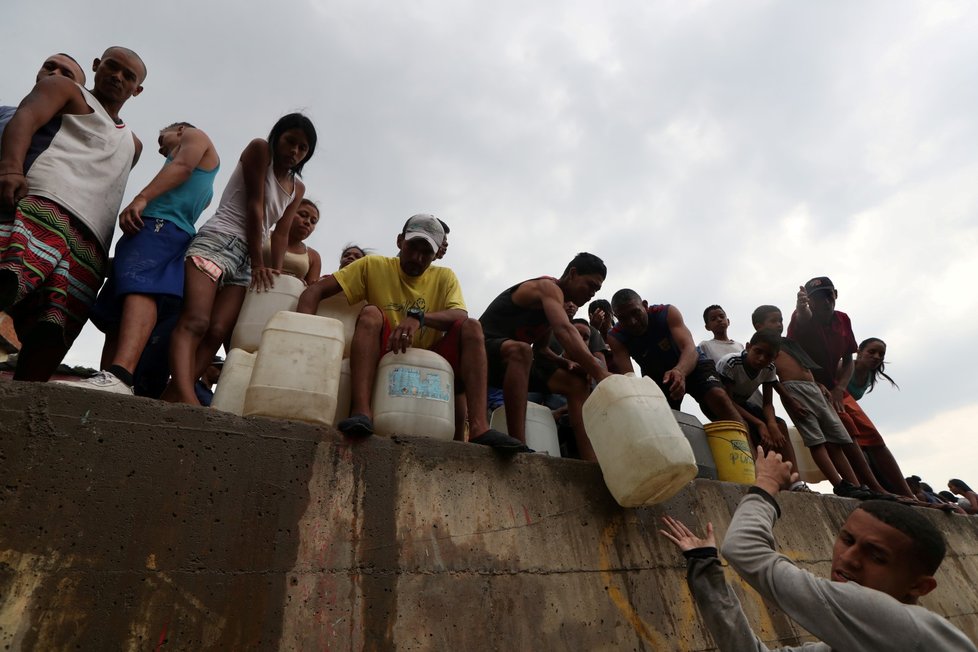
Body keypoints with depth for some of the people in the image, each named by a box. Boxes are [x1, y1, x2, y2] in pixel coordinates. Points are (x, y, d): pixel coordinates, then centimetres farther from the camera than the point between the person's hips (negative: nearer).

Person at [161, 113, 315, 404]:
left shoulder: (297, 188, 20)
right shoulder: (259, 150, 2)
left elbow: (281, 232, 12)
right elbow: (254, 206, -6)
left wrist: (276, 273, -3)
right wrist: (259, 264, -10)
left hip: (246, 259, 6)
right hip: (217, 240, -6)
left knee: (217, 332, -12)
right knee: (194, 322, -22)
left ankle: (169, 397, -16)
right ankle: (185, 396, -37)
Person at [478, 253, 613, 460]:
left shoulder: (556, 304, 15)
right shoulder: (548, 287, -14)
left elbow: (541, 349, 14)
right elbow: (564, 331, -33)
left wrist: (565, 362, -6)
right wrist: (599, 372, -39)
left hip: (512, 359, 9)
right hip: (484, 350, -9)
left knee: (576, 383, -4)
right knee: (521, 350, -41)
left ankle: (591, 461, -14)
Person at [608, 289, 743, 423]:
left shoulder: (667, 313, -27)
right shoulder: (616, 338, -25)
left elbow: (689, 348, -41)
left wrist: (680, 371, -65)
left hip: (690, 364, -1)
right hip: (656, 376, 2)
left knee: (718, 397, -25)